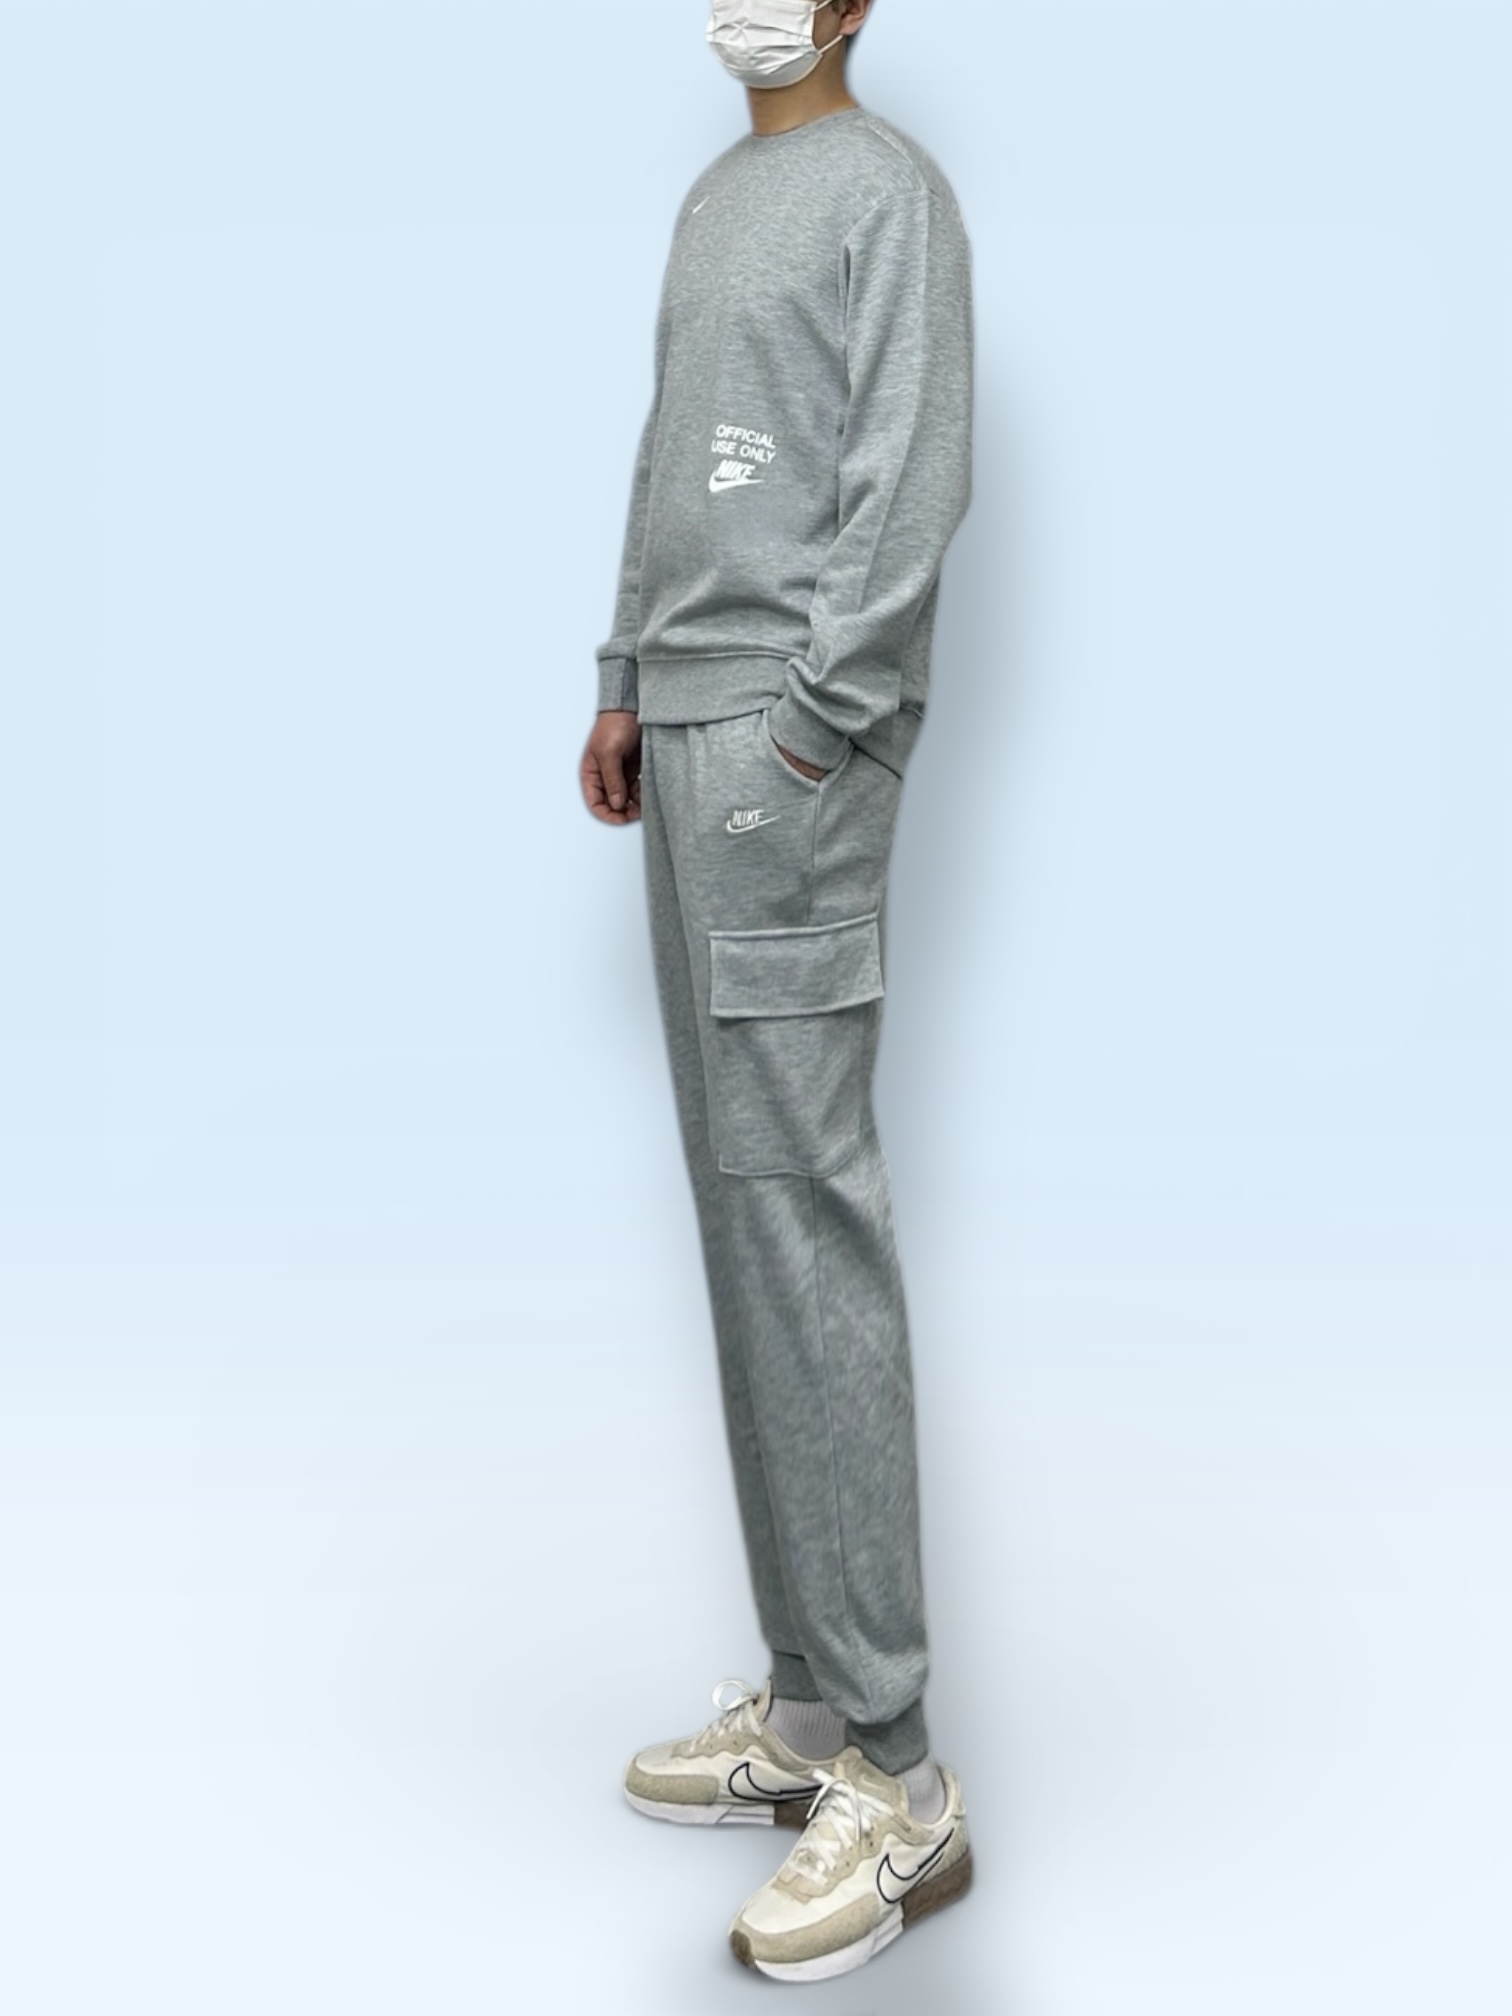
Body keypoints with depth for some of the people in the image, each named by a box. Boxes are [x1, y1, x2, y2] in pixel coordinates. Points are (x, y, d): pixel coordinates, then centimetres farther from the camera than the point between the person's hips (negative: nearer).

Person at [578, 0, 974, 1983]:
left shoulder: (892, 189, -1)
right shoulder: (712, 200, 25)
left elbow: (917, 480, -10)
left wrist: (814, 720, -16)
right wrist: (629, 682, 15)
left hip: (790, 729, -9)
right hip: (691, 726, 9)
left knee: (797, 1194, -13)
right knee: (742, 1194, 6)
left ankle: (895, 1775, -7)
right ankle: (813, 1704, 13)